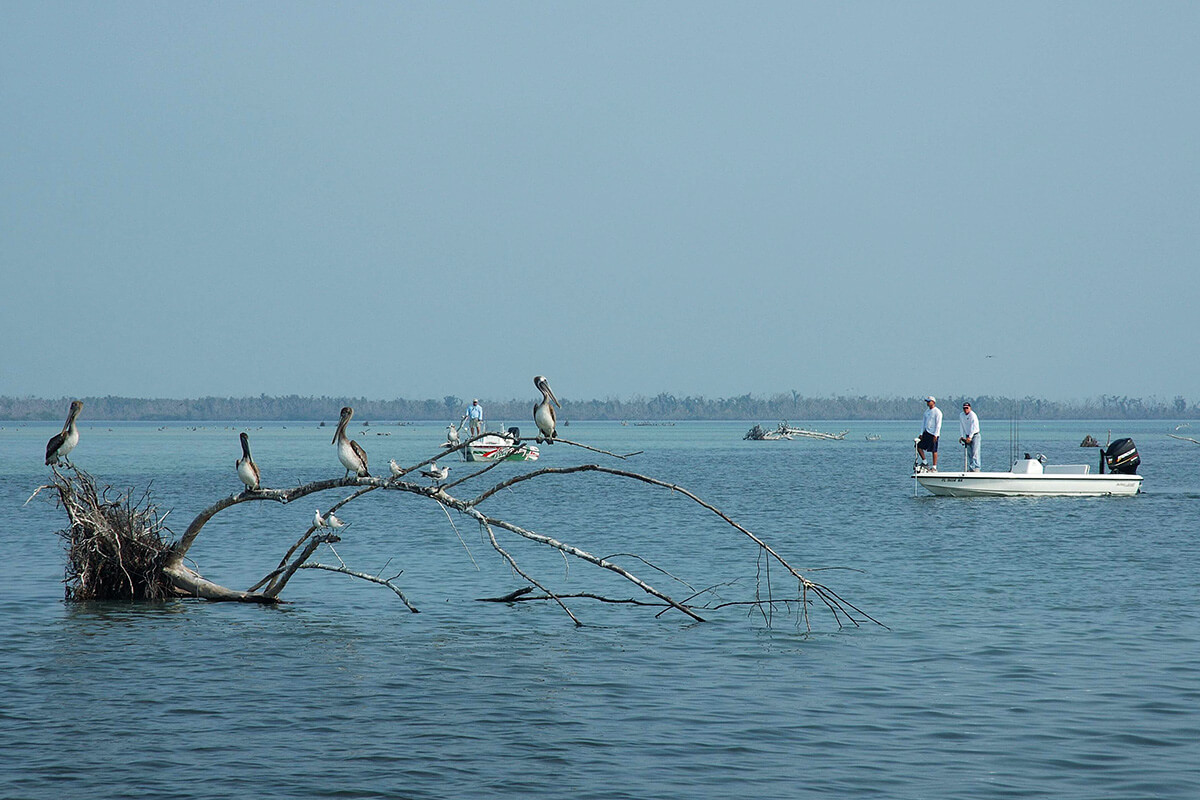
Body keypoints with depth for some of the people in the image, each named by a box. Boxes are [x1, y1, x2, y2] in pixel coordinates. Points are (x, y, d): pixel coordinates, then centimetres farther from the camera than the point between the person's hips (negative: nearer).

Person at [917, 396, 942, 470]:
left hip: (933, 434, -8)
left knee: (934, 451, -4)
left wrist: (935, 435, -19)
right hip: (926, 433, 8)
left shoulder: (937, 412, -10)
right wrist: (921, 433, 11)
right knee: (919, 446, 2)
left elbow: (938, 424, -14)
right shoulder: (927, 411, 14)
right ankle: (924, 462, 14)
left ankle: (934, 467, 1)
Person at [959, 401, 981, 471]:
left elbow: (973, 427, -22)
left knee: (975, 452, -12)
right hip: (967, 436, 6)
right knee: (969, 453, 5)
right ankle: (970, 468, 8)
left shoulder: (972, 415, -16)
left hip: (974, 435, -6)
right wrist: (963, 436, -1)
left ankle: (976, 468, -14)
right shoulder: (961, 415, 4)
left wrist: (970, 437, -27)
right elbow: (961, 427, 7)